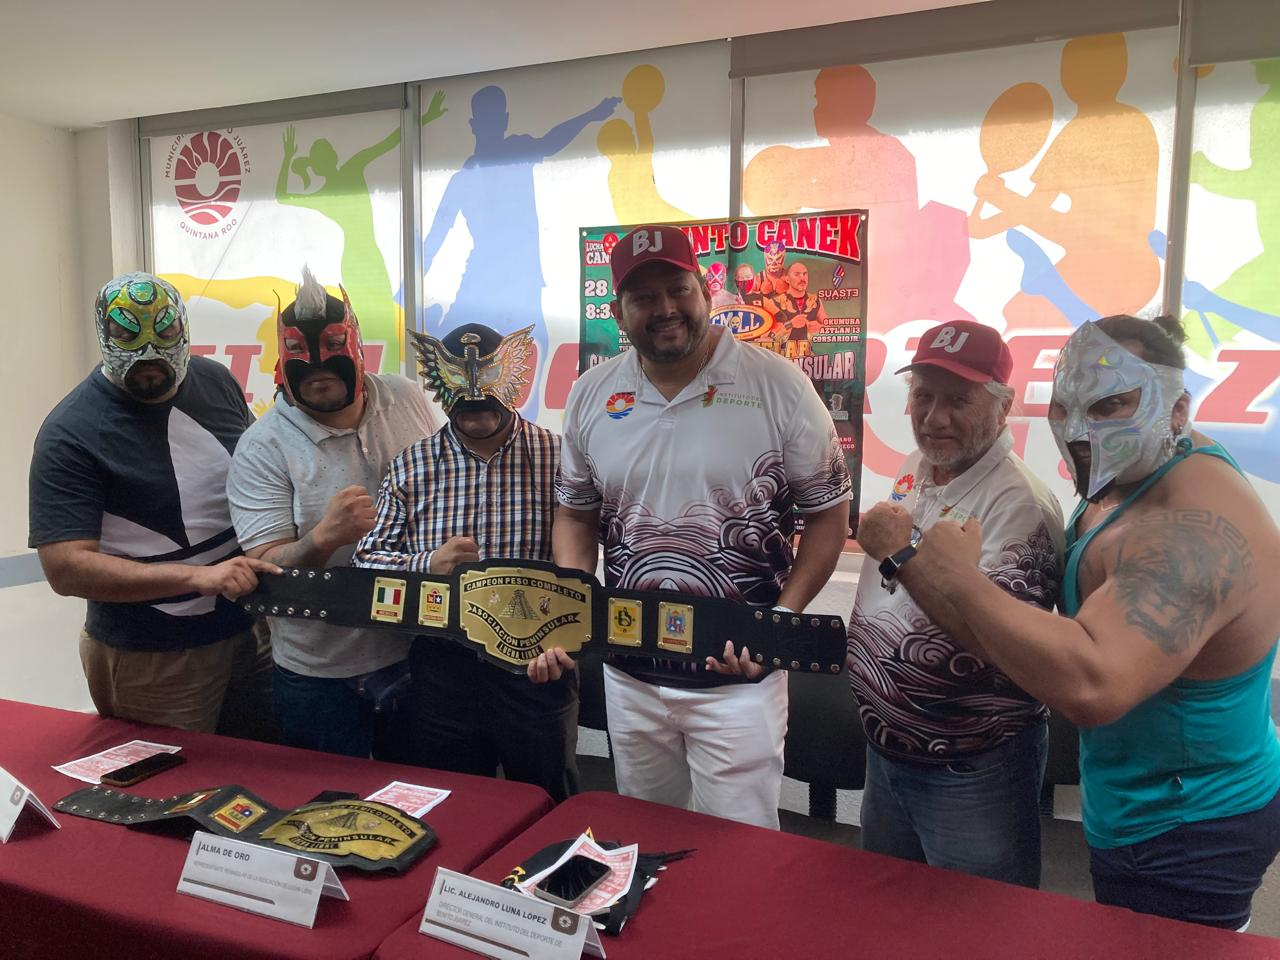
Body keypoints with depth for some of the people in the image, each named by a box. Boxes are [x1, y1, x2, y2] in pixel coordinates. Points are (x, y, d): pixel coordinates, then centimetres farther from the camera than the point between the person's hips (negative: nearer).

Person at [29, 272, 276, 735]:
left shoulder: (215, 381, 1)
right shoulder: (69, 433, -15)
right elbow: (65, 567, -20)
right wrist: (198, 577, -28)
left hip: (253, 629, 5)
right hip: (154, 661, -5)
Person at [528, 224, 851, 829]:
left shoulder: (778, 386, -10)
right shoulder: (591, 395, 2)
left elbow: (828, 512, -5)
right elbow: (576, 513, 10)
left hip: (737, 677, -4)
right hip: (628, 672, 4)